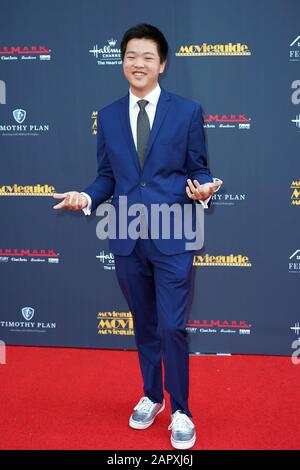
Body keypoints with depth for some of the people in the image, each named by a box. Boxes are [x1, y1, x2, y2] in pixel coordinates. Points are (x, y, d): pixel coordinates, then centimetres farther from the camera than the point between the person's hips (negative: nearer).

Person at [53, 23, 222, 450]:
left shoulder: (187, 111, 1)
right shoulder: (108, 117, 9)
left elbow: (198, 169, 3)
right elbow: (107, 176, 10)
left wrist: (202, 190, -19)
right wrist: (87, 197, -9)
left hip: (172, 236, -3)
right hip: (127, 238, 4)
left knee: (171, 327, -3)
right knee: (144, 325, 17)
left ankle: (180, 411, 19)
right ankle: (151, 396, 38)